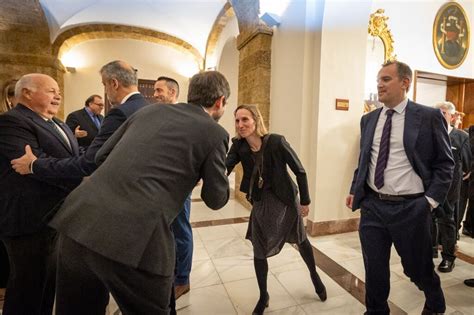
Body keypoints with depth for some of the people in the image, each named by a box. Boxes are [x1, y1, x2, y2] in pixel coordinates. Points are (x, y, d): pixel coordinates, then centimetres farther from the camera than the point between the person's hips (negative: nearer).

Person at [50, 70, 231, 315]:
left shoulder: (149, 110, 14)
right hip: (136, 239, -6)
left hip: (79, 218, 7)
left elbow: (102, 155, 19)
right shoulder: (214, 132, 0)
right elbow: (216, 200, 7)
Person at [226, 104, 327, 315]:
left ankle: (314, 276, 50)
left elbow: (300, 171, -15)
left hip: (286, 199, -2)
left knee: (301, 240, 20)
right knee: (259, 252, 7)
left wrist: (305, 201, -8)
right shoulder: (239, 146, -12)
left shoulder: (276, 142, -24)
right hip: (260, 202, 3)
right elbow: (224, 168, -25)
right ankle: (263, 296, 32)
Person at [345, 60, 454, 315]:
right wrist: (354, 190, 8)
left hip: (410, 208, -3)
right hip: (372, 206, 3)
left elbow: (445, 163, -1)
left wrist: (431, 199, -9)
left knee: (418, 268, 19)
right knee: (374, 270, 14)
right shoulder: (368, 119, 7)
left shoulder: (429, 117, -5)